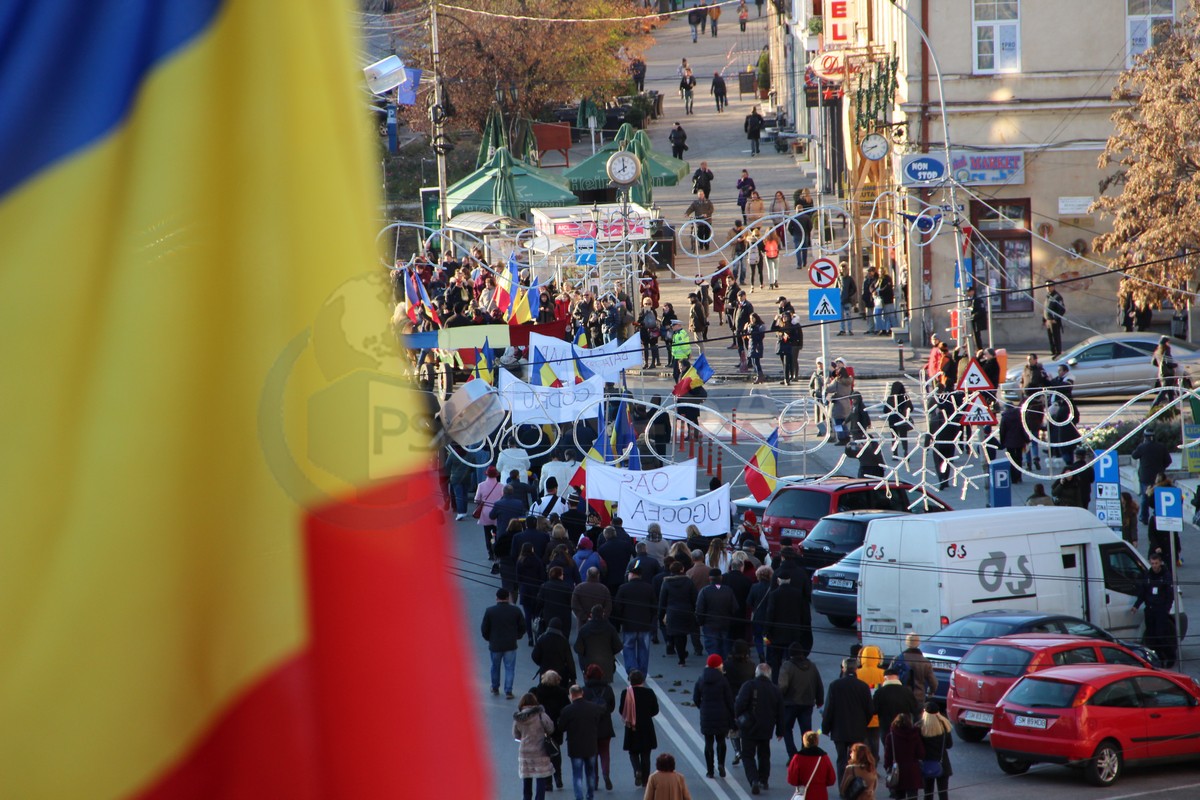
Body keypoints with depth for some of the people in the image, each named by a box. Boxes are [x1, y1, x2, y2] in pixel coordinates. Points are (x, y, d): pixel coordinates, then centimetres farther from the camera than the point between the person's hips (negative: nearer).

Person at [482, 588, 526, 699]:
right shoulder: (515, 611, -7)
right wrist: (517, 636, 18)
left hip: (495, 644, 0)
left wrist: (489, 639, 15)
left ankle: (495, 688, 33)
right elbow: (522, 627, 0)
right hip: (510, 644, 0)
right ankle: (508, 691, 3)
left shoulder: (490, 611, -10)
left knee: (495, 666, 19)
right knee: (509, 668, 7)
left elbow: (484, 628, -4)